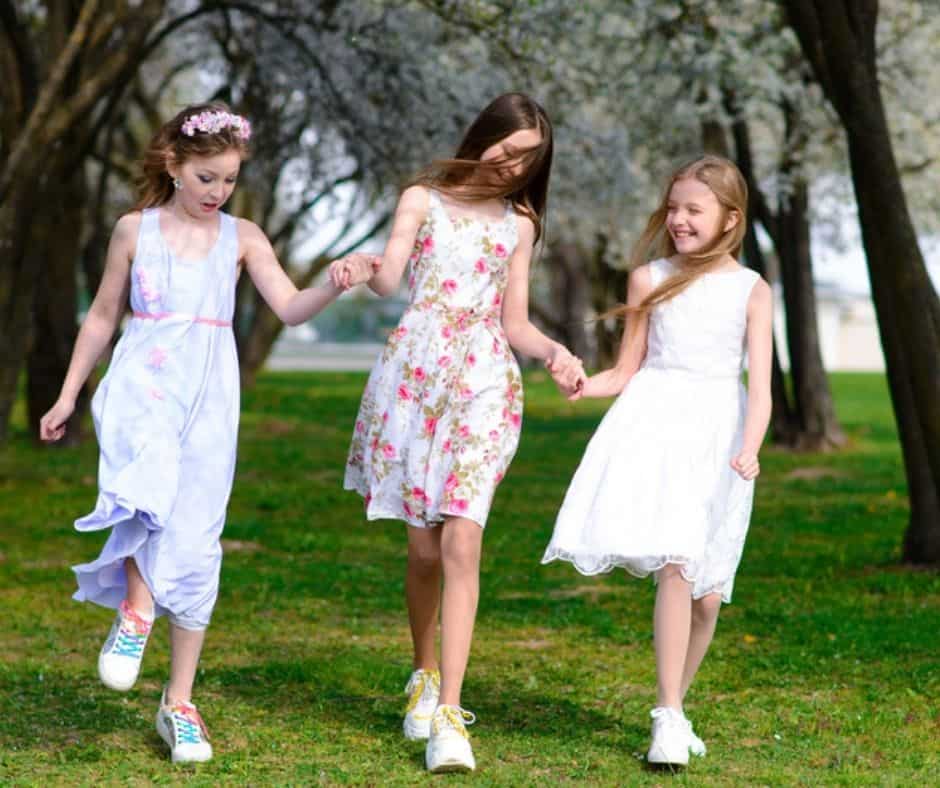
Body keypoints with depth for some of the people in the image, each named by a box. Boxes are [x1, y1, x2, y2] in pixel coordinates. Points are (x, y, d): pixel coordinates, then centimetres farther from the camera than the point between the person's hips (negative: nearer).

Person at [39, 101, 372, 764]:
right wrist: (68, 394, 17)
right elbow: (104, 316, 15)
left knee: (195, 546, 0)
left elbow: (291, 309, -1)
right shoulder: (136, 229, 7)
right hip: (142, 384, -1)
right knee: (149, 479, -36)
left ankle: (179, 704, 9)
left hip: (209, 397, 1)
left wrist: (335, 285, -21)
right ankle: (135, 605, -14)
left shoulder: (242, 237, 8)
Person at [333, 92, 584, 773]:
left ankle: (447, 715, -19)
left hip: (482, 385, 1)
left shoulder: (518, 224, 16)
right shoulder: (423, 200, 10)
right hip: (414, 377, 0)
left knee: (460, 543, -14)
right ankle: (425, 678, 27)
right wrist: (357, 270, -26)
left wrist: (555, 352, -4)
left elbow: (515, 323, 15)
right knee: (424, 548, 2)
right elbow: (388, 278, -4)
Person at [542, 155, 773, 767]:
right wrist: (581, 383, -8)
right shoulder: (650, 278, 8)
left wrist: (749, 449, -19)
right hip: (654, 423, 0)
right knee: (674, 566, -19)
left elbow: (760, 389, -2)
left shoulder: (751, 291, 4)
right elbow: (626, 371, 12)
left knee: (705, 592, 0)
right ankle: (669, 717, -17)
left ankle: (673, 709, 19)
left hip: (717, 431, 1)